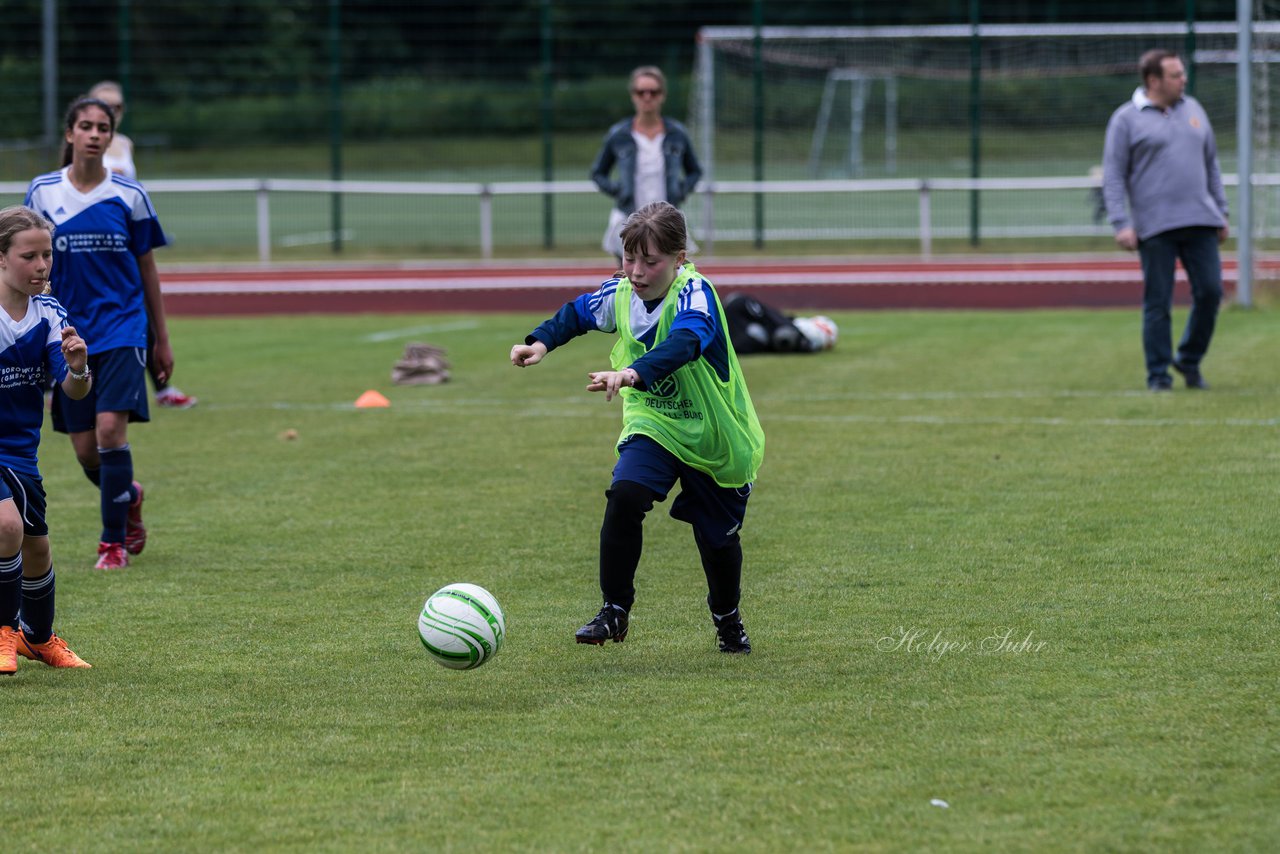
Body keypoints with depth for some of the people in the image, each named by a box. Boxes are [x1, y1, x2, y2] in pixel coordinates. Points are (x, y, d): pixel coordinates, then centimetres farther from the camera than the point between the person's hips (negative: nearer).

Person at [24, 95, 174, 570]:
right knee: (85, 450, 3)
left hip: (121, 329, -2)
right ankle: (129, 496, 36)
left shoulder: (129, 196, 0)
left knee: (111, 429, -18)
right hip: (70, 332, 2)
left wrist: (162, 340, 11)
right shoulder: (42, 192, 1)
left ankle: (114, 541, -6)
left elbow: (147, 268, 8)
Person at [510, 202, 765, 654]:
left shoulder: (694, 294, -28)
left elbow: (685, 341, -48)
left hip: (715, 438, -4)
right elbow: (577, 313, 13)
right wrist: (541, 342, -5)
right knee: (624, 495, -24)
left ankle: (728, 619, 40)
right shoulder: (619, 294, -8)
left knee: (717, 536, 9)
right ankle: (614, 611, -13)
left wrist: (634, 373, -63)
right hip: (652, 425, 4)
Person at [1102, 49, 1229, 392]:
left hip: (1200, 222, 4)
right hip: (1154, 228, -4)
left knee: (1210, 292, 0)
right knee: (1158, 303, -2)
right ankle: (1158, 374, 6)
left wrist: (1221, 212, 16)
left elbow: (1211, 165, 20)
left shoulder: (1193, 110, 14)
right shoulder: (1126, 119, -1)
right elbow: (1113, 176, -3)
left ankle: (1190, 361, 18)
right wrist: (1121, 223, -12)